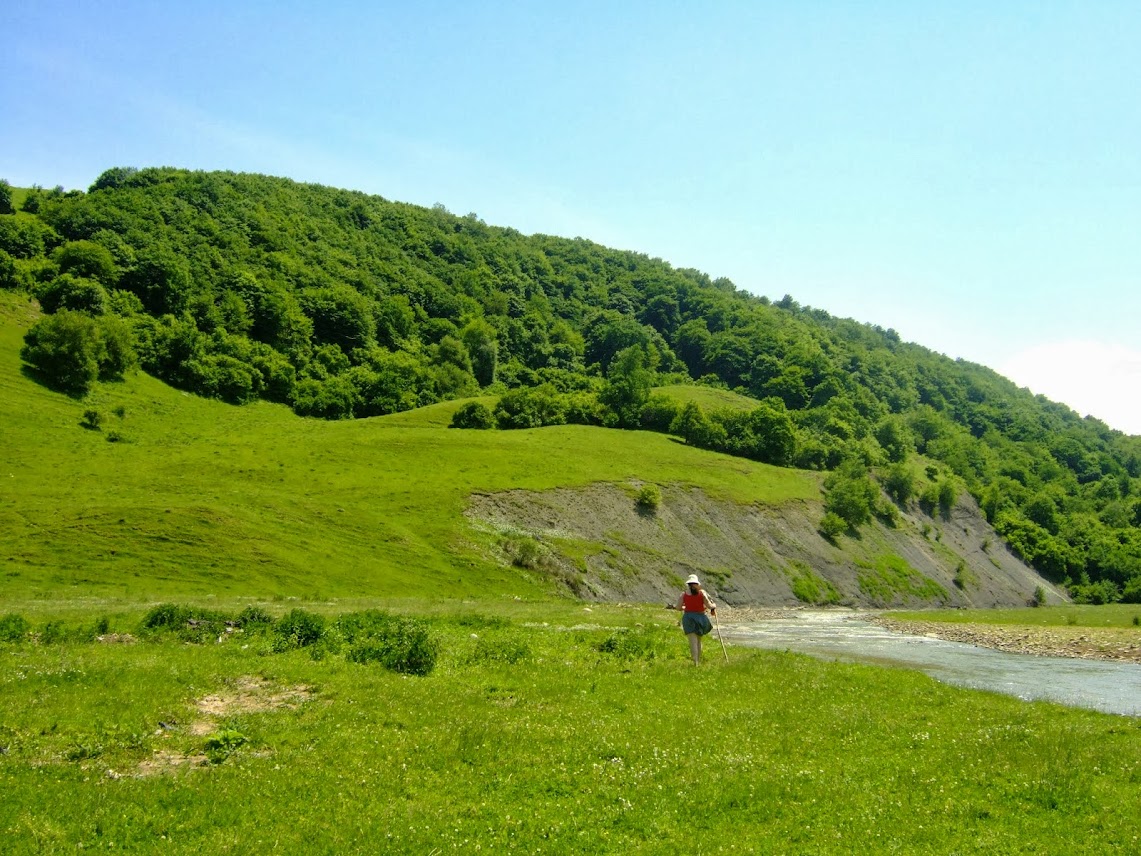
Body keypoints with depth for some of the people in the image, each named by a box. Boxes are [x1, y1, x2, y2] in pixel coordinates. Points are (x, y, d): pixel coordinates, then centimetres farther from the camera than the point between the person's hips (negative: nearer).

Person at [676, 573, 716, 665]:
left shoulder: (684, 594, 0)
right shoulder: (702, 593, -3)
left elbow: (679, 607, -1)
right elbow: (709, 606, -6)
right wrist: (714, 606, 16)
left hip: (688, 617, -1)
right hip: (700, 617, 1)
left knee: (693, 641, -5)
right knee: (699, 640, 18)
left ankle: (695, 662, -17)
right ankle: (699, 660, 20)